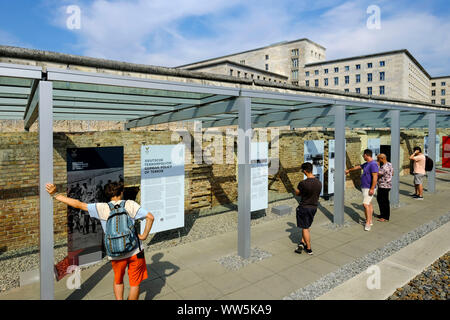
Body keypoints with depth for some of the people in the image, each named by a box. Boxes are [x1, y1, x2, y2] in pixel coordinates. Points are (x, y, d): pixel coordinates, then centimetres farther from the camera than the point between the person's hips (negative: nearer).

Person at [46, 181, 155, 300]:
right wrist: (144, 236, -3)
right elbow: (150, 217, -13)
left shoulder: (102, 208, -5)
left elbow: (78, 204, -4)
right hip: (135, 251, -1)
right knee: (134, 283, 16)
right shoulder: (130, 204, -6)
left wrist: (55, 194, 2)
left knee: (118, 281, 27)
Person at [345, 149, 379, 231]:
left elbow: (375, 177, -24)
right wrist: (349, 170, 42)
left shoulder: (373, 164, -18)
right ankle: (370, 221, 21)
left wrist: (372, 189, -26)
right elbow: (358, 167, 29)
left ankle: (368, 223, -9)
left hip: (369, 188, -10)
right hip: (365, 187, 10)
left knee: (365, 204, -13)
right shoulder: (366, 164, 13)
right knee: (369, 203, 14)